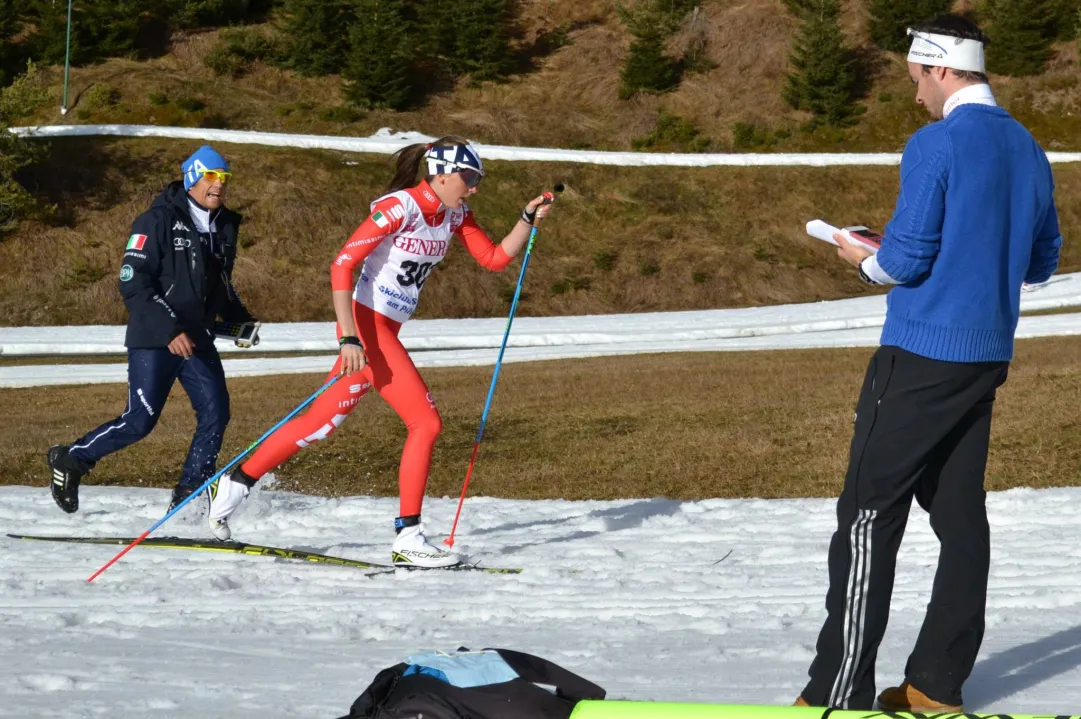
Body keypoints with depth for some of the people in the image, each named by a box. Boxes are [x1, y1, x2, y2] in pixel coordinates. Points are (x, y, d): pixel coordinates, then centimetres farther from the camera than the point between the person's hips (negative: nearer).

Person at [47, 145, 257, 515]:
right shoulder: (158, 221, -12)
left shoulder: (224, 228, 11)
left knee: (216, 413, -7)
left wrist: (240, 319, 9)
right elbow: (133, 284, -17)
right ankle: (70, 460, 13)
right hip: (153, 340, -7)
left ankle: (190, 494, 4)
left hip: (197, 340, 7)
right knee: (140, 421, -8)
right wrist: (169, 329, -25)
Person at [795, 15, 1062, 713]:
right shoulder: (1029, 150, 10)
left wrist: (865, 260, 3)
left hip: (922, 354, -8)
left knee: (870, 515, -4)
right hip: (988, 356, 8)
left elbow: (907, 256, -17)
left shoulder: (936, 144, -14)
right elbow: (1043, 261, 17)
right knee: (960, 513, 10)